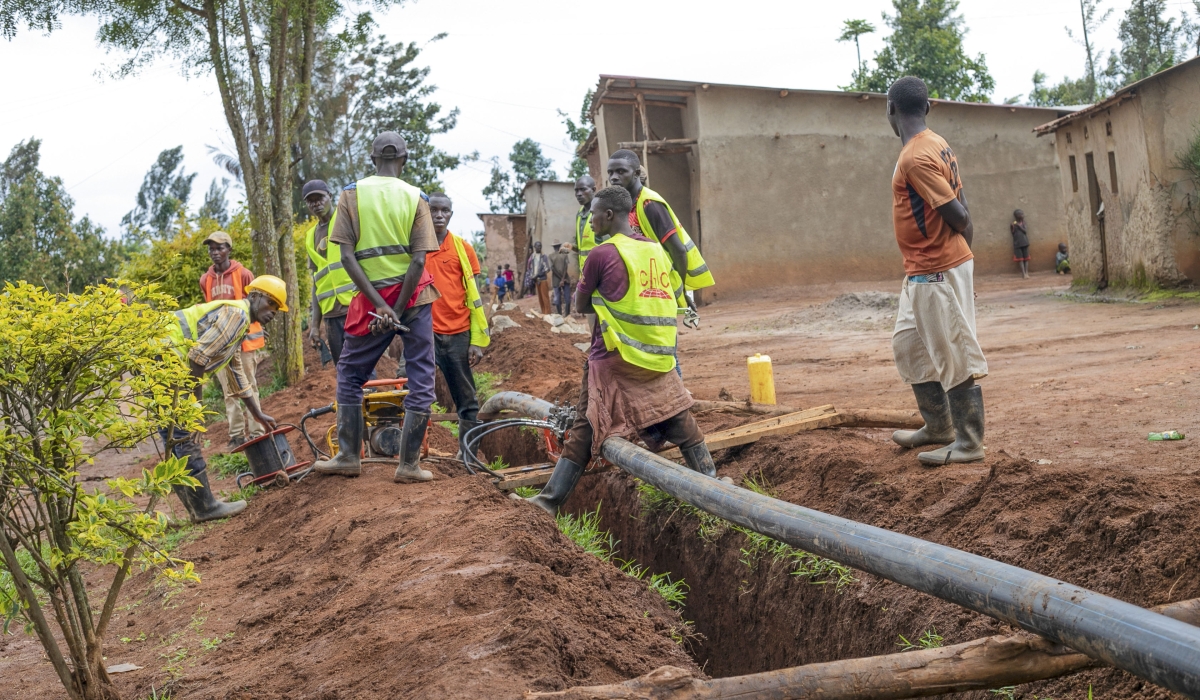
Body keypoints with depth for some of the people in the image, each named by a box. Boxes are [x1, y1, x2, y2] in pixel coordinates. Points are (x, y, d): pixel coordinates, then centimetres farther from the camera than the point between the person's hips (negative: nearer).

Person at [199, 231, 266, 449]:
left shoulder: (243, 274, -5)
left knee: (248, 387, 2)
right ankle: (236, 434, 9)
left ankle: (255, 432, 5)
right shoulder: (205, 280, 6)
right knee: (229, 390, 5)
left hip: (244, 339, -3)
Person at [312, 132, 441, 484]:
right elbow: (419, 260, -11)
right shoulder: (415, 197, -2)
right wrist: (398, 309, -10)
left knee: (350, 372, 15)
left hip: (372, 296, 0)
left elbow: (347, 256, -10)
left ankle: (348, 456, 15)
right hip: (414, 295, 0)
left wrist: (381, 306, -13)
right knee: (420, 376, 6)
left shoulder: (351, 194, -1)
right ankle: (409, 464, 4)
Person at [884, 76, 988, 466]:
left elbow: (958, 215, -21)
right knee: (909, 346, 19)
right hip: (921, 273, 10)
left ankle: (969, 445, 6)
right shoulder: (935, 145, 10)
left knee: (954, 357, -2)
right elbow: (961, 210, 11)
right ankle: (938, 427, 29)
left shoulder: (915, 157, -19)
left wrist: (960, 250, -2)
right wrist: (963, 250, 14)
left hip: (937, 273, -10)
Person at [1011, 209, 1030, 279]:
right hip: (1017, 244, -2)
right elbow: (1012, 233, -2)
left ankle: (1026, 273, 2)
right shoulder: (1013, 224, 0)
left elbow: (1025, 231, -6)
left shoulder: (1023, 223, 4)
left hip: (1024, 243, 2)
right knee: (1020, 259, -3)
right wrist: (1012, 228, -20)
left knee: (1026, 258, 1)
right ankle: (1023, 273, -4)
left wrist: (1019, 226, -17)